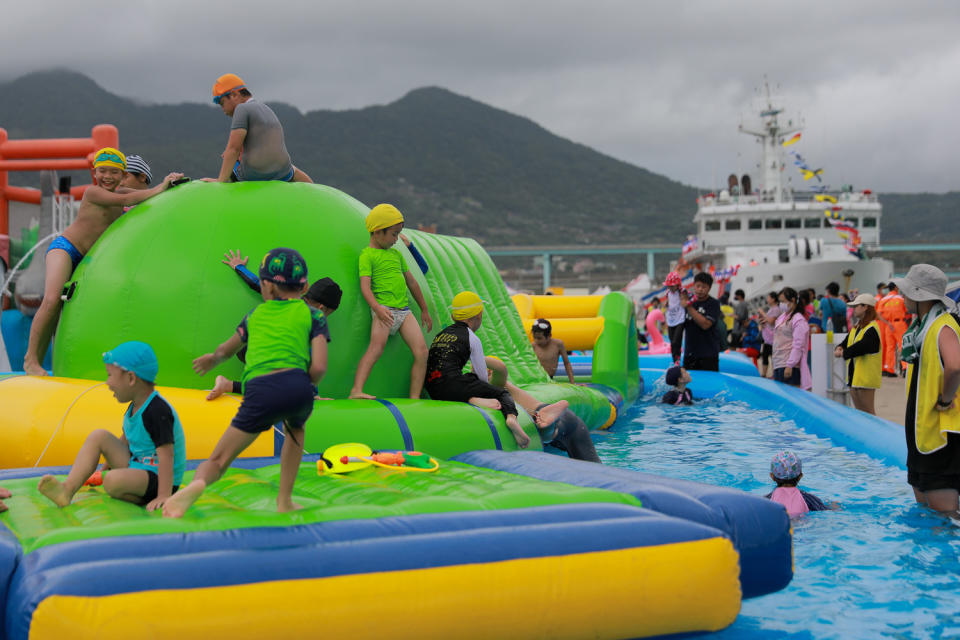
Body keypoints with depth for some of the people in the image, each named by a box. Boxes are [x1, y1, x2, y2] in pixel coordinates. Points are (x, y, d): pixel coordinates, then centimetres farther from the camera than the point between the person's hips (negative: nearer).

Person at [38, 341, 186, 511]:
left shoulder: (157, 411, -23)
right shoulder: (135, 407, 9)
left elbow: (166, 454, -29)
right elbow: (127, 440, 25)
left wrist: (164, 496, -34)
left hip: (158, 478, -10)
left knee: (113, 481, -37)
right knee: (99, 436, 2)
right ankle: (68, 488, -11)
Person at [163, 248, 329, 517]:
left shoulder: (255, 315, 26)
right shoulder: (313, 316, 17)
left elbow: (226, 350, 42)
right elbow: (318, 367, 4)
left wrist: (214, 358, 65)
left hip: (259, 391, 0)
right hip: (296, 386, 0)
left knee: (218, 460, 8)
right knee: (295, 428, 36)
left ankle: (197, 483, -27)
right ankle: (284, 500, 29)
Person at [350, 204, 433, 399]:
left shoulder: (396, 254, 22)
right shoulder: (367, 255, -1)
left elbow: (411, 282, 30)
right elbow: (365, 286, -13)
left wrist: (424, 309, 33)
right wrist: (377, 308, -29)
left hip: (404, 310, 7)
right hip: (384, 310, -7)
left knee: (422, 352, -5)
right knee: (376, 347, -27)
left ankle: (414, 398, -2)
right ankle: (356, 391, -35)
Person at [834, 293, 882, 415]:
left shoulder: (871, 329, -16)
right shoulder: (856, 328, 15)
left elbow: (861, 347, -26)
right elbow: (846, 341, 15)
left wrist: (843, 353, -15)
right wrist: (839, 348, -8)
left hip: (866, 377, -10)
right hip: (854, 377, 10)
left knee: (868, 412, -6)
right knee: (859, 412, 14)